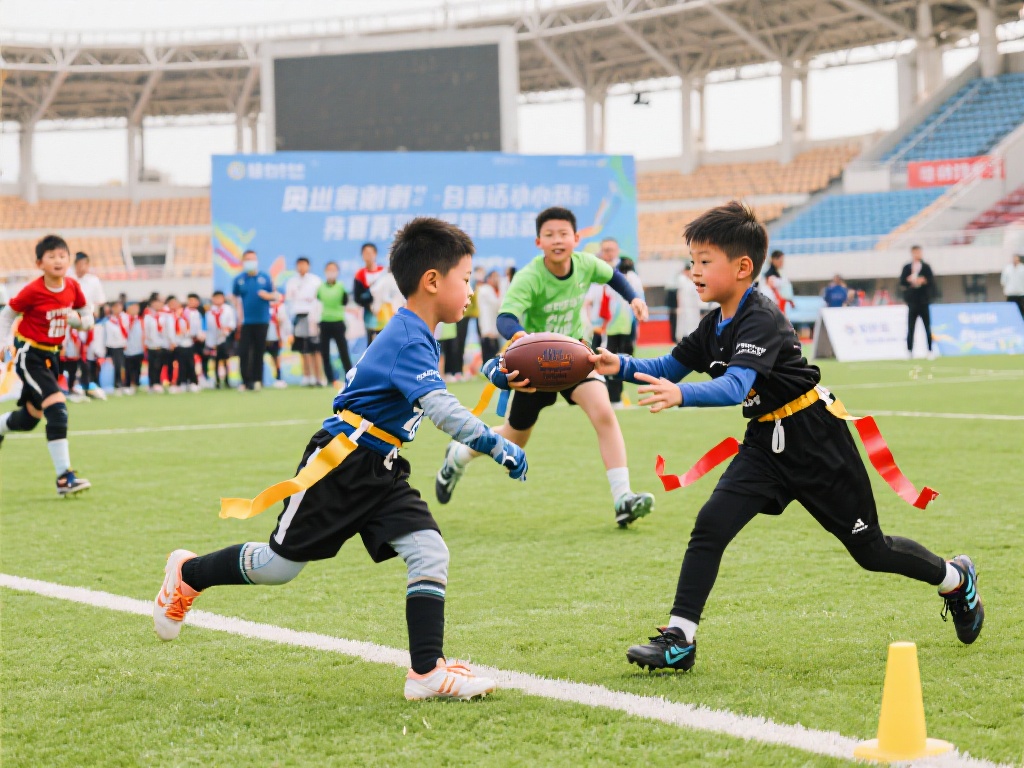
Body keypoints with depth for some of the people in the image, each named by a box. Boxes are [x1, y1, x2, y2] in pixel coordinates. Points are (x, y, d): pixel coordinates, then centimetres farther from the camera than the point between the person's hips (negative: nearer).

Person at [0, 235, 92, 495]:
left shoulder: (72, 287, -4)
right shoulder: (33, 291, -18)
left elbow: (87, 315, 9)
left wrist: (79, 320, -14)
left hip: (51, 355, 7)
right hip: (29, 354, -7)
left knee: (30, 417, 15)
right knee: (57, 407, -21)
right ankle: (64, 478, -21)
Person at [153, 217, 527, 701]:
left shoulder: (413, 335, 8)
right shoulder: (408, 340, -23)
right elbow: (438, 407, -36)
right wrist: (493, 444, -38)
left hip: (381, 471, 9)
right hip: (338, 465, -9)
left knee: (430, 553, -10)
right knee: (279, 564, 5)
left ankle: (427, 671, -11)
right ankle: (188, 575, 31)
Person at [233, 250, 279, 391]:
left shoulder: (265, 278, 4)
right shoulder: (239, 280, 5)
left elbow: (275, 295, 8)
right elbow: (236, 299, 12)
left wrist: (268, 295, -13)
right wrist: (238, 315, 3)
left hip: (262, 320, 0)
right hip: (245, 321, 0)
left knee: (259, 351, 3)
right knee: (243, 352, -6)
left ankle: (257, 380, 9)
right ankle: (246, 380, 1)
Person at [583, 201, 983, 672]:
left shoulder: (761, 320, -24)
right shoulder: (715, 325, 3)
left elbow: (734, 387, -39)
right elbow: (667, 368, 8)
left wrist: (681, 395, -55)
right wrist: (622, 365, -11)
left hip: (816, 440, -7)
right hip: (767, 442, 7)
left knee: (869, 550, 7)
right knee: (712, 524, -14)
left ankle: (956, 579, 34)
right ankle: (679, 639, -12)